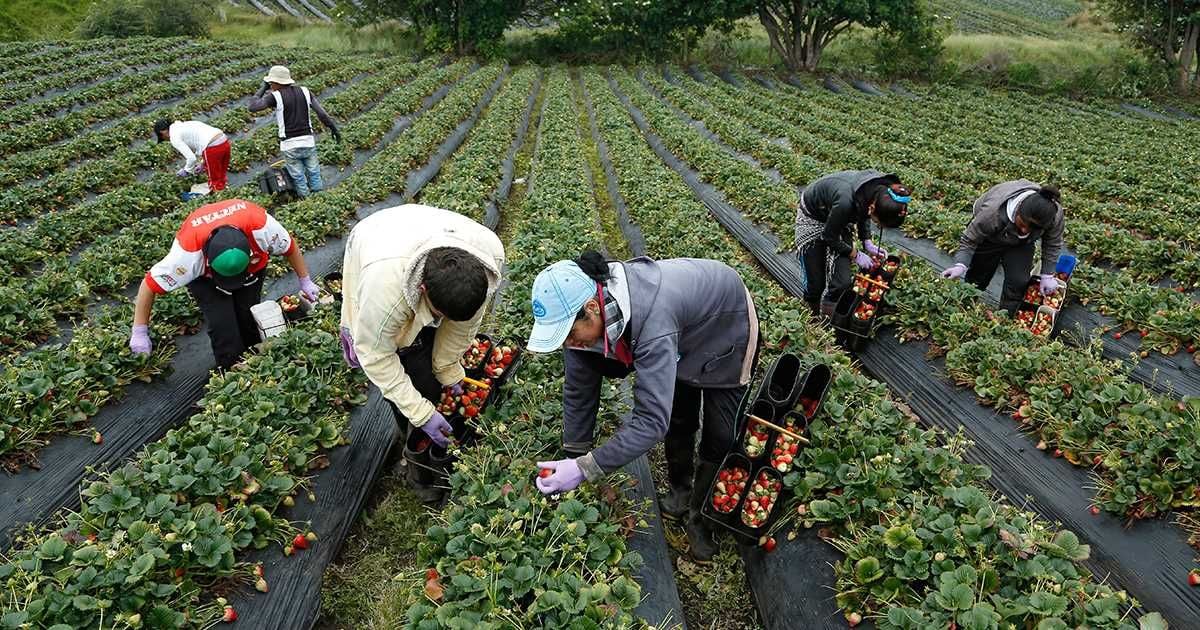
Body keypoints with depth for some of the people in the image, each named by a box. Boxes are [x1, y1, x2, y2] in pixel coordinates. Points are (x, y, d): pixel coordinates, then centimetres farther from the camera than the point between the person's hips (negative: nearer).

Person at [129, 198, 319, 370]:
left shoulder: (260, 225, -41)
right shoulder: (189, 252, -41)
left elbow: (290, 247, -19)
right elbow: (150, 284, -28)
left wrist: (305, 281, -11)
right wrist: (140, 333, -24)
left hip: (253, 265, 2)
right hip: (203, 276, -1)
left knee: (249, 318, -8)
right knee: (223, 326, -18)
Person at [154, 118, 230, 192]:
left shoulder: (174, 137, 2)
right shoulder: (185, 125, 28)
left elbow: (192, 158, -6)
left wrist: (186, 171, 13)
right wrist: (202, 163, 32)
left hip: (213, 148, -8)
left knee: (215, 183, 8)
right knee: (222, 176, 24)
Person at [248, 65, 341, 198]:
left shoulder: (275, 96, -10)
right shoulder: (304, 91, 1)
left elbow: (252, 107, -9)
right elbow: (322, 113, -4)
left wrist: (263, 88, 2)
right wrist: (334, 129, 6)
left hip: (290, 146, -3)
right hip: (308, 142, 3)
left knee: (299, 179, 12)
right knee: (314, 174, 17)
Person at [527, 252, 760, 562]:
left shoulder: (652, 320, -48)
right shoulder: (578, 307, -26)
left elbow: (652, 421, -48)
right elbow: (578, 390, -15)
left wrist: (583, 469, -48)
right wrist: (572, 460, -13)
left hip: (729, 323, -6)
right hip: (685, 334, 6)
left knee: (720, 435, -2)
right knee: (679, 419, 17)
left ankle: (701, 515, 20)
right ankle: (681, 492, 41)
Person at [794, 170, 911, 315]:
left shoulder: (883, 190, -22)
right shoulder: (846, 201, -42)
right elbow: (829, 236, -22)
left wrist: (868, 243, -6)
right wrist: (855, 254, -13)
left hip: (839, 220, 5)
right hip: (811, 219, -5)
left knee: (842, 282, -9)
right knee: (816, 282, 0)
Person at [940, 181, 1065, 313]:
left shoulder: (1055, 214, -34)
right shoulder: (993, 212, -44)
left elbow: (1053, 244, -14)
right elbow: (969, 240, -31)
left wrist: (1047, 275, -13)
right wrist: (960, 265, -44)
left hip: (1020, 244, 2)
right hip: (989, 239, -2)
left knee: (1018, 281, -12)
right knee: (978, 278, 5)